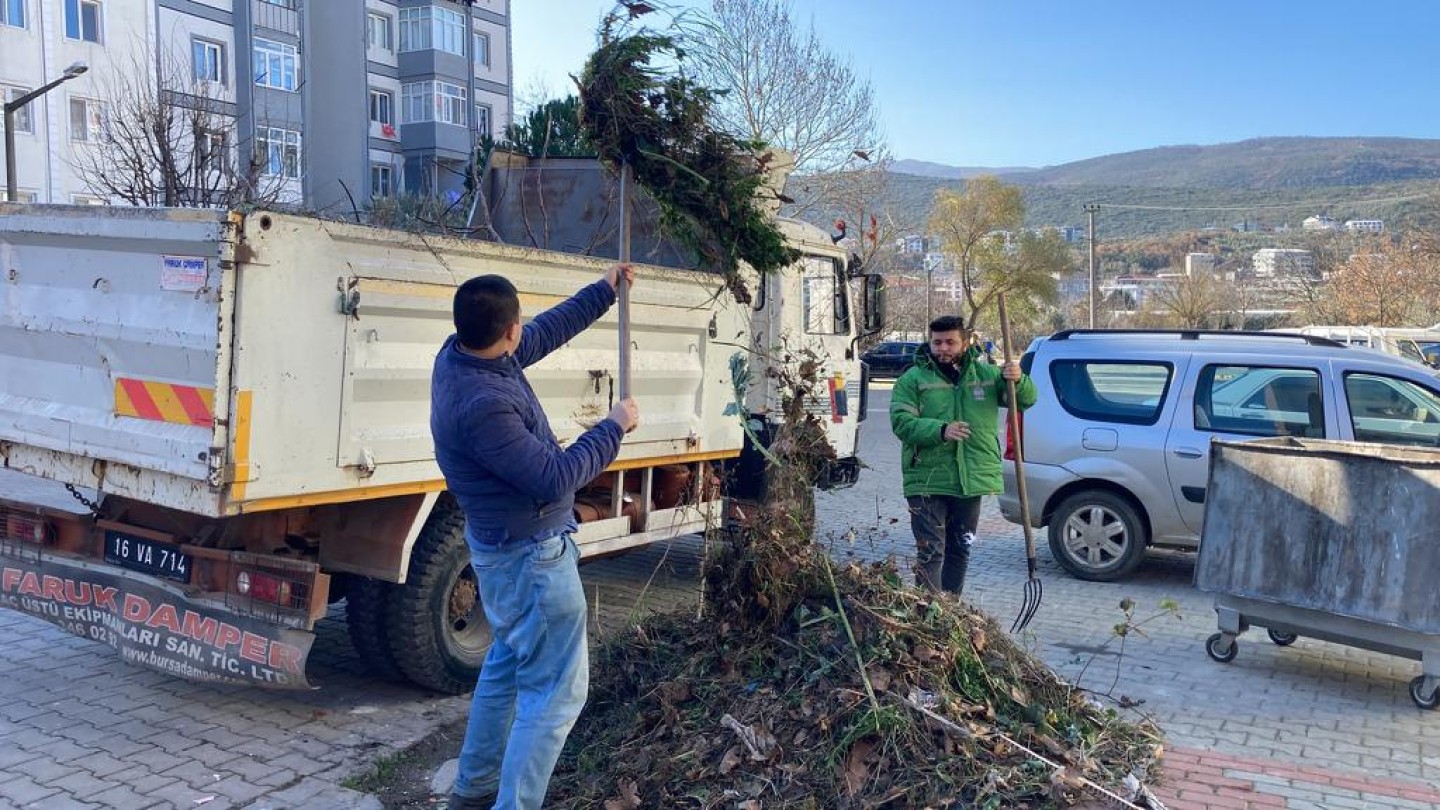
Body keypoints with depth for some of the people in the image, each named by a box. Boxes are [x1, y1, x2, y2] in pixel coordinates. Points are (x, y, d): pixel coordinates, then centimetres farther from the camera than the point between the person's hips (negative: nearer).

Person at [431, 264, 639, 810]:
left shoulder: (458, 353, -5)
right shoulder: (481, 406, -33)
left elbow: (545, 333, 12)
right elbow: (555, 478, -28)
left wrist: (603, 291, 18)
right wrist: (614, 428, -15)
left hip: (504, 543, 10)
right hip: (531, 555, -10)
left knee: (509, 662, 25)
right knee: (556, 690, 0)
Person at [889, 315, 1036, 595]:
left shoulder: (986, 373, 9)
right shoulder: (913, 379, -3)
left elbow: (1026, 399, 9)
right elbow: (901, 422, -13)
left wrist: (1017, 381, -15)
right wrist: (940, 430, -29)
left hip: (971, 481, 5)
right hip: (927, 481, -4)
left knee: (960, 551, 16)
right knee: (930, 553, -6)